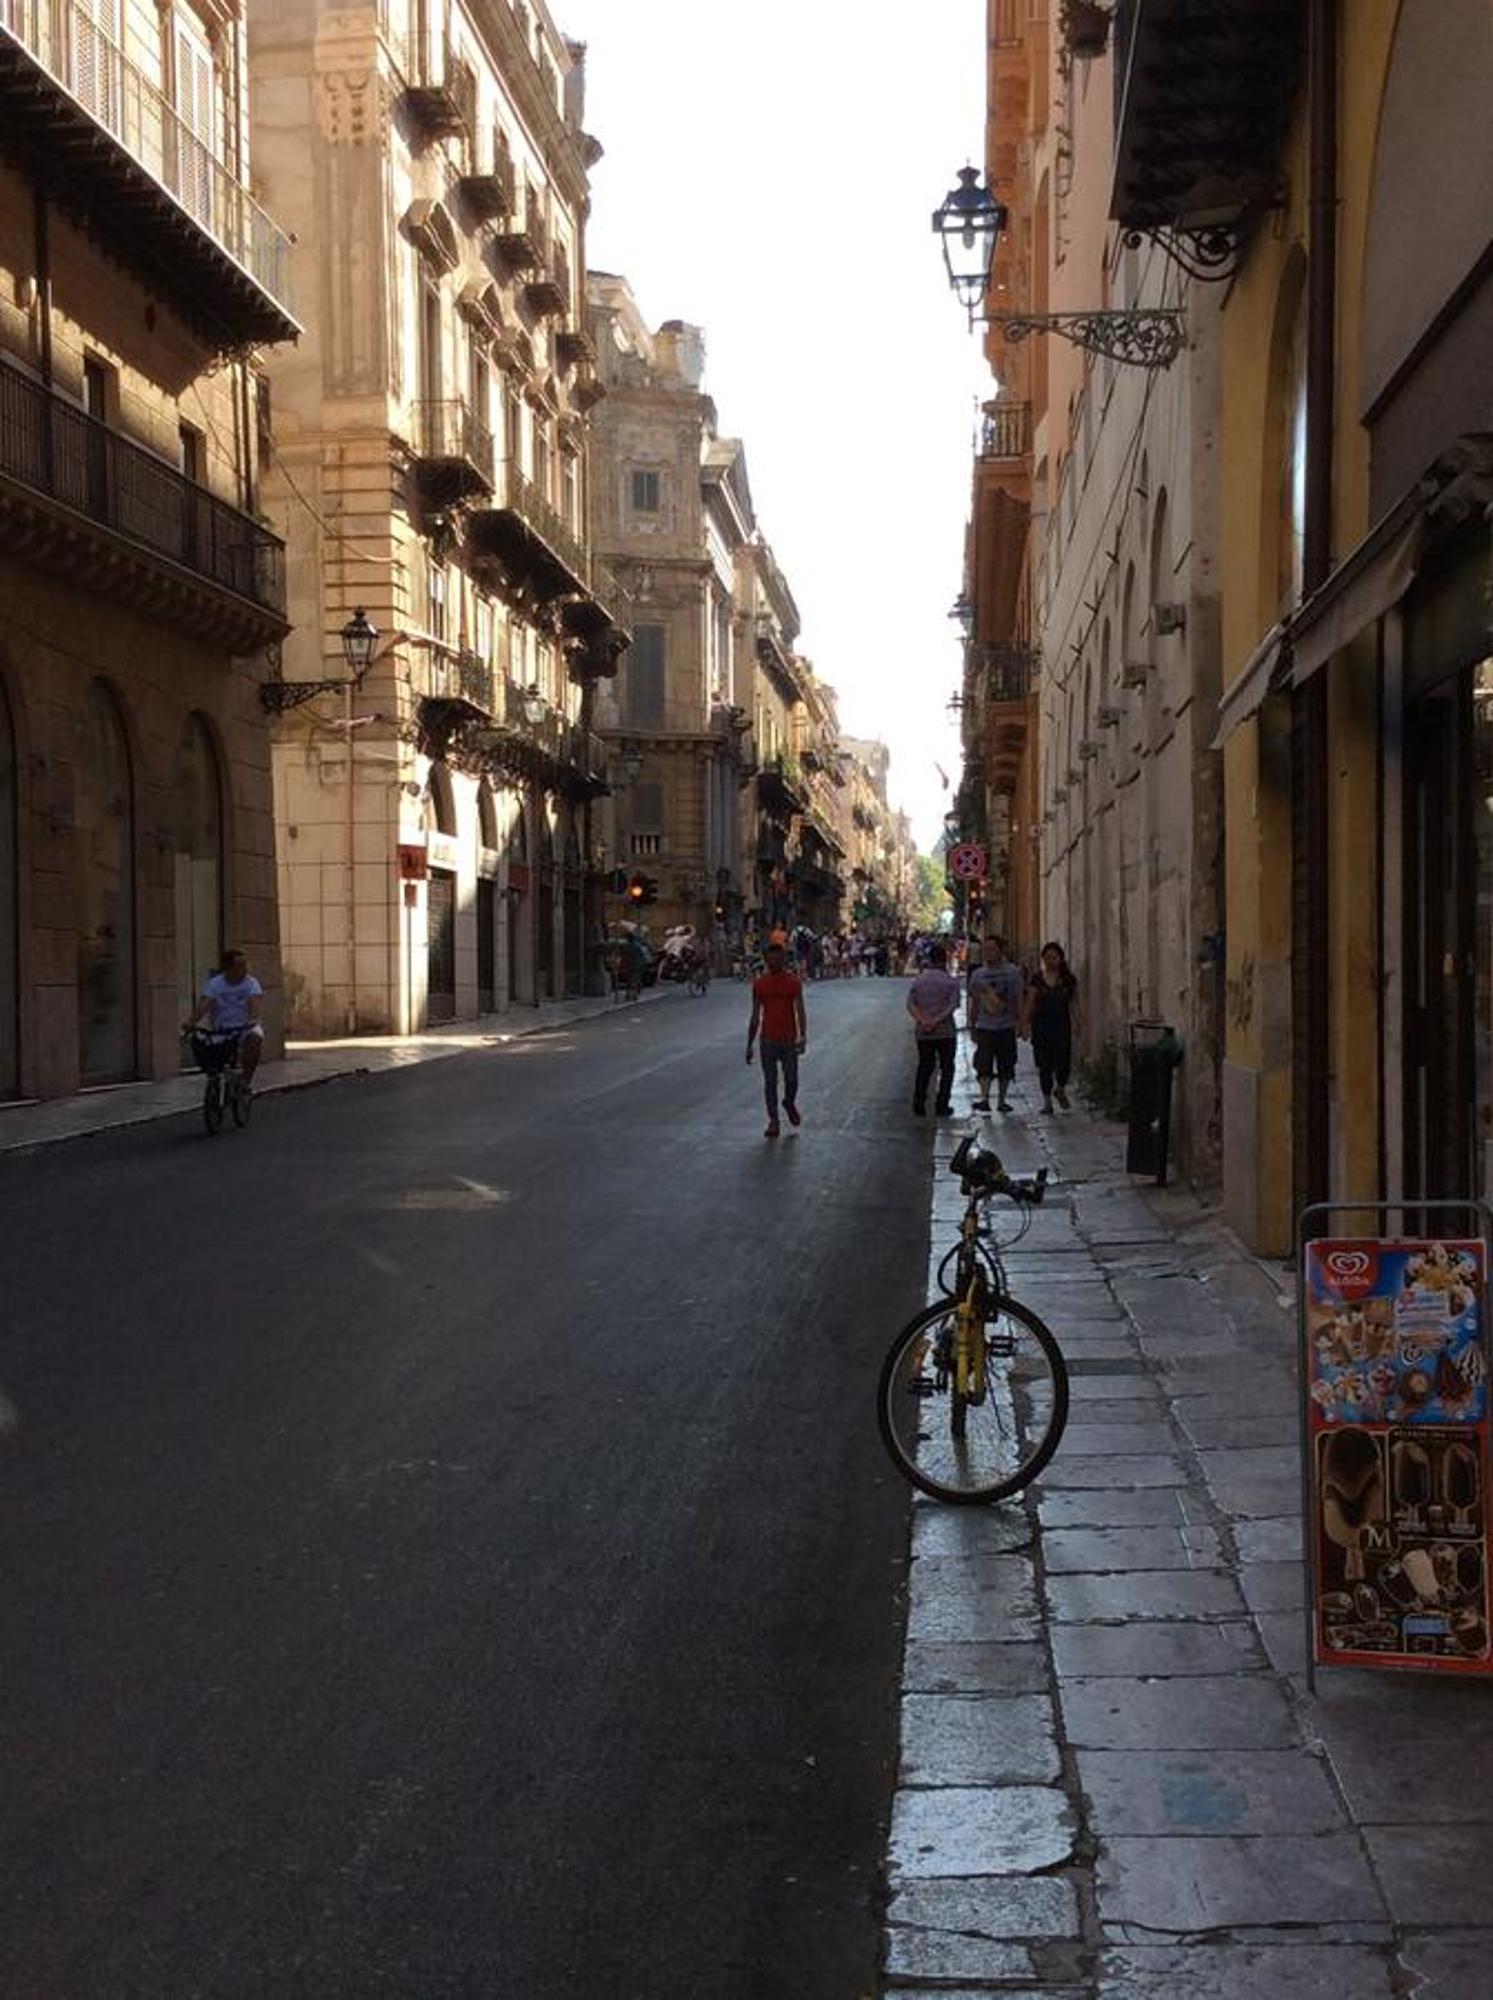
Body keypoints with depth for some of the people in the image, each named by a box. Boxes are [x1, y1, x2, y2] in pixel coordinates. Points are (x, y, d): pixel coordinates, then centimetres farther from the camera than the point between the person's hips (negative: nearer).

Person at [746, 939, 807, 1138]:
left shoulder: (794, 982, -1)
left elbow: (800, 1011, -5)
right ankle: (773, 1122, 8)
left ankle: (790, 1103, 33)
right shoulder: (759, 983, 3)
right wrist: (749, 1044, 7)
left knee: (791, 1080, 1)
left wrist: (803, 1036, -19)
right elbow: (755, 1016, 8)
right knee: (769, 1082, 1)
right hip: (768, 1040, 1)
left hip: (789, 1040, -1)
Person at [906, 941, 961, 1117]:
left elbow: (910, 1004, -5)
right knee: (947, 1069, 8)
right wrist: (937, 1020, -18)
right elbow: (953, 1005, -15)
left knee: (924, 1067, 14)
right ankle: (942, 1106, 5)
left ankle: (918, 1105, 8)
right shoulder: (951, 981, -4)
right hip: (946, 1031, -3)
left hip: (922, 1033, 3)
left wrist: (922, 1021, -14)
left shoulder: (918, 980, 5)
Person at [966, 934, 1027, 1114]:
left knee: (1005, 1067, 6)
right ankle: (984, 1098, -16)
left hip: (1006, 1027, -1)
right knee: (983, 1065, -12)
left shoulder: (1012, 972, -1)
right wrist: (971, 1025, 13)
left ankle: (1002, 1100, 17)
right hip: (984, 1027, 1)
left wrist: (1021, 1023, -7)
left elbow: (1019, 1000, -1)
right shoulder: (977, 974, 6)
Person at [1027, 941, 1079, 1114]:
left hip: (1062, 1026, 0)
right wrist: (1027, 1024, -3)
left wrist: (1076, 1023, -2)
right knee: (1044, 1065, 1)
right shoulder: (1037, 980, 3)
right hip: (1042, 1026, 0)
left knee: (1064, 1063, -7)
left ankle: (1060, 1089, 23)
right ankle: (1047, 1100, 11)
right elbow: (1030, 1004, 4)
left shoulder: (1068, 979, 4)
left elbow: (1073, 1003, 7)